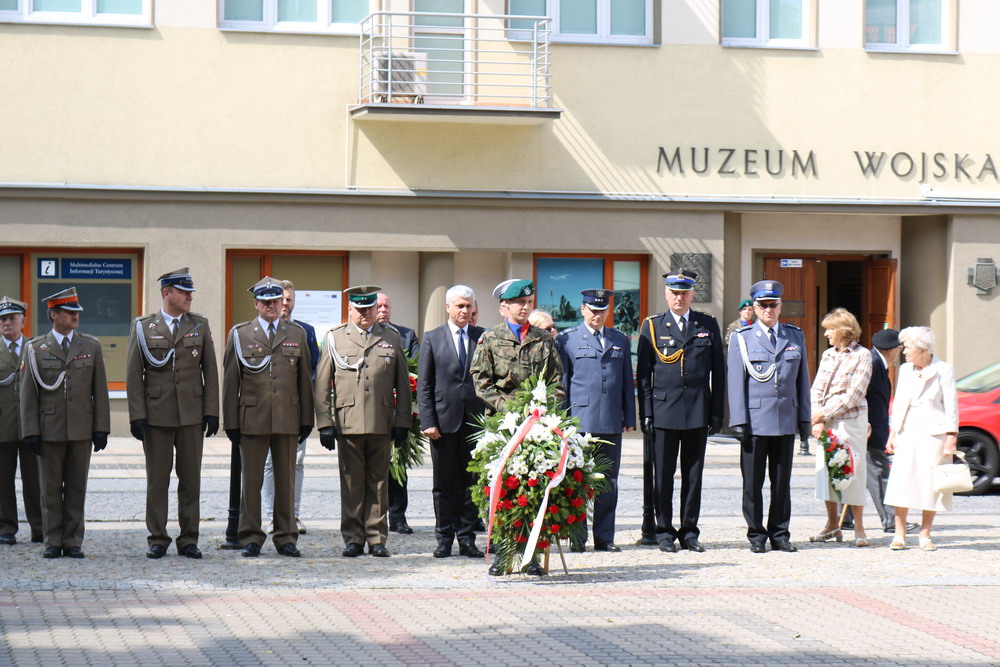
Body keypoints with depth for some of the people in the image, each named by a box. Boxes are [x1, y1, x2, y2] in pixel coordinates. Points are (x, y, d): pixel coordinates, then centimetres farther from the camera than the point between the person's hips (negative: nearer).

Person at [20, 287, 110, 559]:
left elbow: (100, 391, 6)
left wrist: (102, 429, 0)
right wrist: (31, 432, -5)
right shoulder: (36, 349, 3)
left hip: (81, 430, 1)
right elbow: (28, 394, 2)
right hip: (50, 430, -1)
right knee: (51, 488, 3)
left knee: (77, 487, 4)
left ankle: (73, 542, 9)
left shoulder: (91, 346, 7)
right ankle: (52, 543, 10)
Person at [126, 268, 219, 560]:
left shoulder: (200, 325, 7)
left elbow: (210, 370, 7)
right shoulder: (143, 327, 2)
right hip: (156, 415, -1)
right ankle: (157, 539, 11)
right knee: (157, 479, 3)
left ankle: (188, 539, 10)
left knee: (191, 478, 4)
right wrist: (136, 415, -6)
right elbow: (133, 374, 1)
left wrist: (211, 412, 0)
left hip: (192, 414, 2)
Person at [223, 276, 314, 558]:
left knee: (286, 480, 6)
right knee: (251, 480, 1)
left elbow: (305, 379, 11)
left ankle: (286, 538, 13)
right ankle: (251, 538, 9)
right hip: (252, 419, -2)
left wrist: (306, 419, 6)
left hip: (288, 419, 2)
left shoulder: (296, 334, 11)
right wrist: (231, 422, -1)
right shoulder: (239, 334, 5)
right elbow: (230, 381, 4)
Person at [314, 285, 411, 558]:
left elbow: (403, 384, 12)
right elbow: (322, 384, 6)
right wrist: (324, 423, -2)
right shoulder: (334, 338, 8)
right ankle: (353, 538, 7)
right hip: (348, 422, -1)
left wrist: (402, 422, 5)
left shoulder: (392, 339, 12)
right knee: (351, 482, 1)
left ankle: (377, 538, 9)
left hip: (382, 423, 1)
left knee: (378, 482, 4)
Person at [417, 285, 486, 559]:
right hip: (444, 420, -1)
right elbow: (424, 385, 3)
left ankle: (467, 539, 10)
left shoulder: (483, 338, 8)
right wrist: (428, 421, -6)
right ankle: (444, 539, 11)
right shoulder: (432, 339, 6)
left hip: (476, 420, 1)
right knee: (445, 483, 3)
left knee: (471, 482, 3)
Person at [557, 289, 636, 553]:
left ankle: (604, 537, 10)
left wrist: (629, 417, 10)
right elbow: (561, 382, 5)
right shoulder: (567, 340, 6)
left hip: (611, 422, 3)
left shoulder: (620, 340, 15)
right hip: (580, 421, -3)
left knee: (608, 482, 5)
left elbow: (627, 382, 17)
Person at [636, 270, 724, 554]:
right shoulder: (652, 326, 4)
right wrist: (645, 413, -3)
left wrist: (717, 412, 3)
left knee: (693, 475, 6)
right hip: (664, 411, -1)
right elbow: (643, 373, 3)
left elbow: (718, 371, 9)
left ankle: (689, 532, 14)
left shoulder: (709, 326, 8)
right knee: (663, 475, 2)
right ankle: (665, 532, 10)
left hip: (698, 412, 2)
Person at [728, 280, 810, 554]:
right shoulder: (741, 338, 4)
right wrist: (739, 421, -7)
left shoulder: (795, 336, 11)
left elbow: (802, 380, 13)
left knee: (782, 481, 7)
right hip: (755, 420, -2)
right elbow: (736, 382, 0)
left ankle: (779, 534, 14)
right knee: (753, 482, 1)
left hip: (786, 420, 2)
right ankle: (756, 535, 10)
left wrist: (805, 418, 8)